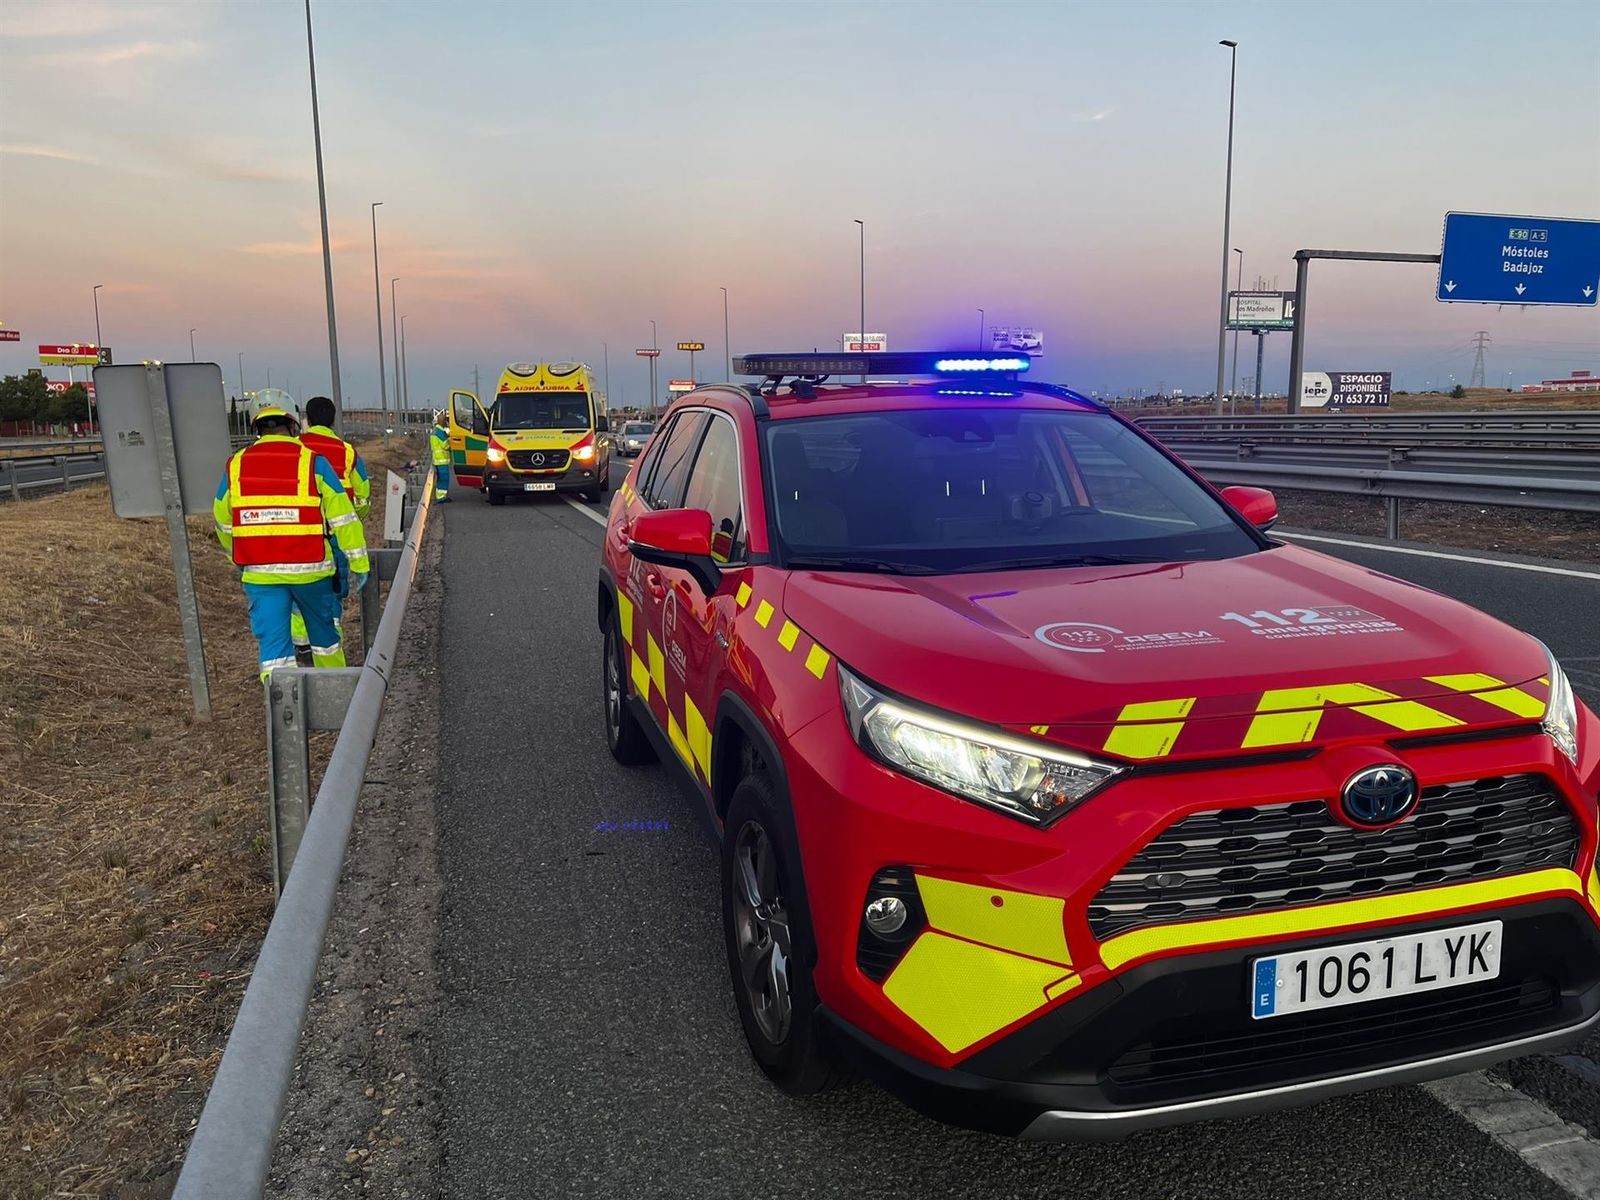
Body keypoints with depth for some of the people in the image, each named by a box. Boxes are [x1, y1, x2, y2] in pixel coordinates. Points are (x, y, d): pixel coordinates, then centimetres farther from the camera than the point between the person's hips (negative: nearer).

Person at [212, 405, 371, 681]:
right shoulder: (312, 461, -3)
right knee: (323, 631, 19)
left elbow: (223, 522, 16)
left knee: (272, 642, 3)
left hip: (259, 573, 1)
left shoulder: (235, 466, 6)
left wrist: (237, 559, 32)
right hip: (310, 568, -1)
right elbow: (343, 516, -4)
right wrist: (358, 563, 0)